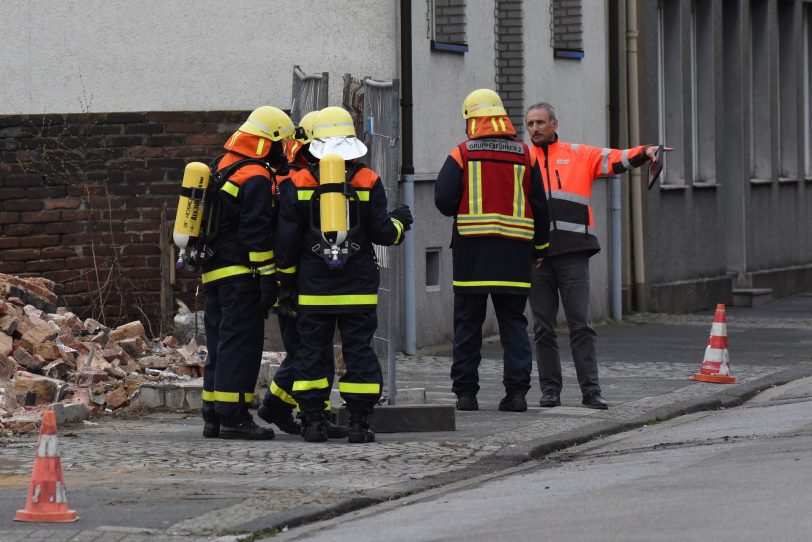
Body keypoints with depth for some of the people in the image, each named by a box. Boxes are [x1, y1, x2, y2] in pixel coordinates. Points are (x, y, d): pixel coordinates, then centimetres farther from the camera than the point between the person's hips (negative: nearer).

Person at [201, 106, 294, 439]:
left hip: (213, 273, 9)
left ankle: (213, 416, 14)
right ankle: (233, 416, -9)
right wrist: (268, 277, -17)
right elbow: (257, 232, -19)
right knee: (240, 346, -7)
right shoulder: (255, 178, -13)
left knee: (220, 346, 12)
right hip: (240, 274, -9)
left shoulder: (224, 168, 17)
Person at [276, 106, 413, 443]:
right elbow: (382, 232, 0)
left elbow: (287, 240, 0)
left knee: (312, 351, 6)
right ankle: (359, 422, 0)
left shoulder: (298, 184, -1)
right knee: (359, 350, 3)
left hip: (312, 289, 0)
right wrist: (399, 222, 23)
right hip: (358, 288, 0)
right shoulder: (368, 182, -3)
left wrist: (286, 282, 9)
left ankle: (313, 420, 4)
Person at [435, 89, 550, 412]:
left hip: (472, 252, -2)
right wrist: (539, 248, 18)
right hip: (514, 252, 2)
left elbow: (443, 199, -8)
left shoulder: (462, 154, -3)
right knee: (513, 323, 6)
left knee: (467, 324, 5)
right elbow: (539, 207, 8)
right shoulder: (525, 156, 5)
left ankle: (465, 392, 4)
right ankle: (517, 391, -1)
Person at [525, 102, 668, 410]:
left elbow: (613, 159, 3)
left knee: (580, 324, -4)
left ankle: (590, 391, -2)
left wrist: (644, 153, -15)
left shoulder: (578, 156, 13)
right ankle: (550, 390, 10)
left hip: (572, 251, -1)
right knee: (543, 328, 4)